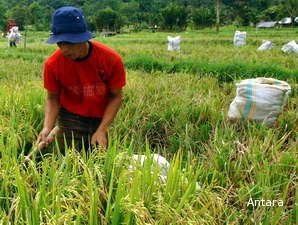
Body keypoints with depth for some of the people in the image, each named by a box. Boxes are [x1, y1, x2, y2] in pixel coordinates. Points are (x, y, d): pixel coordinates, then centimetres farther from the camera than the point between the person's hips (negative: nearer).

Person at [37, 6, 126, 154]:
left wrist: (102, 130, -17)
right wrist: (47, 127, -20)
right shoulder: (52, 64, -17)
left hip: (100, 120, 1)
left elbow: (116, 96, -10)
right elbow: (53, 98, -4)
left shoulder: (111, 59, -20)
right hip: (70, 120, 0)